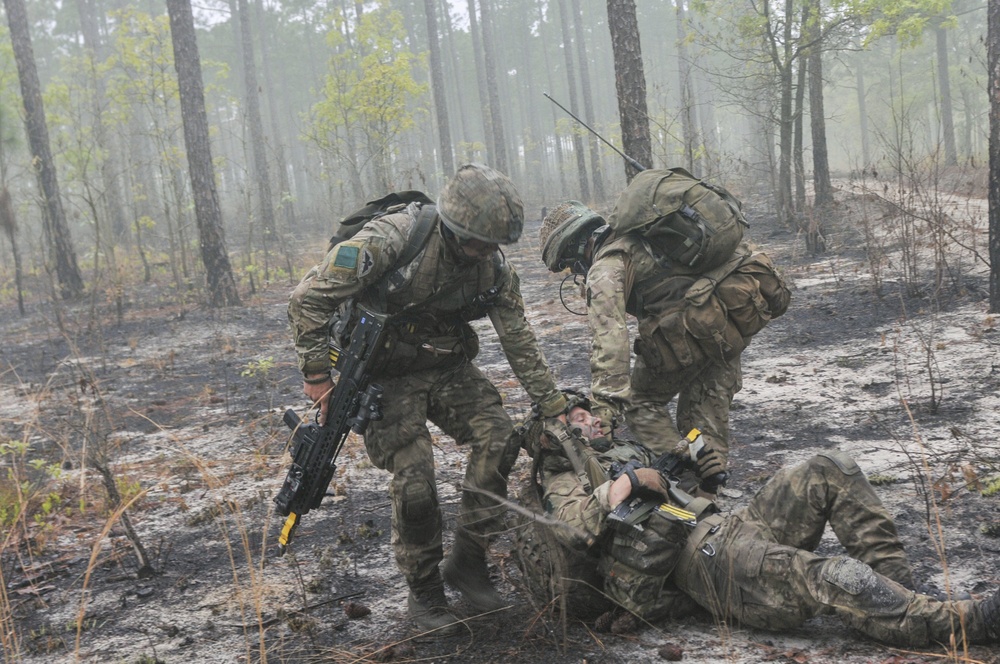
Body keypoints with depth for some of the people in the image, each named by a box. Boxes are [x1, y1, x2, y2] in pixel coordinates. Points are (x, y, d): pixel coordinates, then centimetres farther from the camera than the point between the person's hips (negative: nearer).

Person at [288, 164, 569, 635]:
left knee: (496, 437, -16)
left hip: (448, 368, 5)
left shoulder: (493, 267, -8)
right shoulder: (389, 240, -26)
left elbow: (520, 343, 2)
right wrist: (316, 375, -19)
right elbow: (309, 299, -22)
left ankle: (468, 560, 0)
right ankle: (423, 592, 8)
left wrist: (556, 409, 2)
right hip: (388, 376, -5)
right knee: (414, 481, -13)